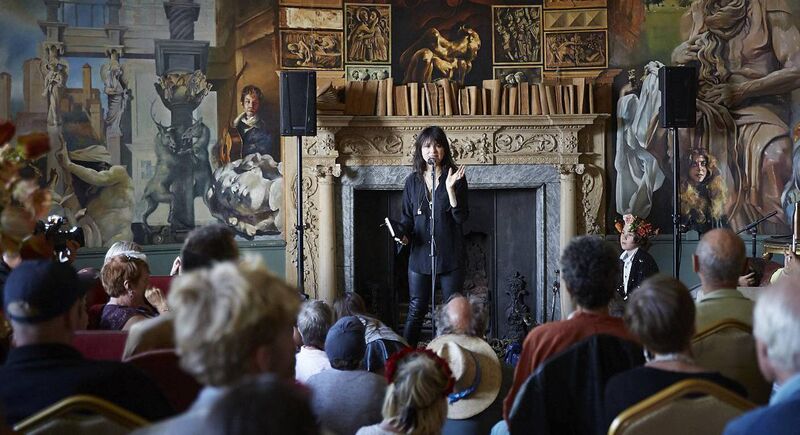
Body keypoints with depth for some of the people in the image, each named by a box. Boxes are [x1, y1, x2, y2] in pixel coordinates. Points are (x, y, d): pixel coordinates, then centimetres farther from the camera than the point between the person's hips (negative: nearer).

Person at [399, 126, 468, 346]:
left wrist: (450, 189, -21)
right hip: (420, 254, 2)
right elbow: (406, 218, 13)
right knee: (416, 312, 4)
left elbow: (461, 217, -10)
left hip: (450, 254, -2)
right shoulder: (413, 181, 6)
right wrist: (403, 234, -7)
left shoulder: (455, 178, -2)